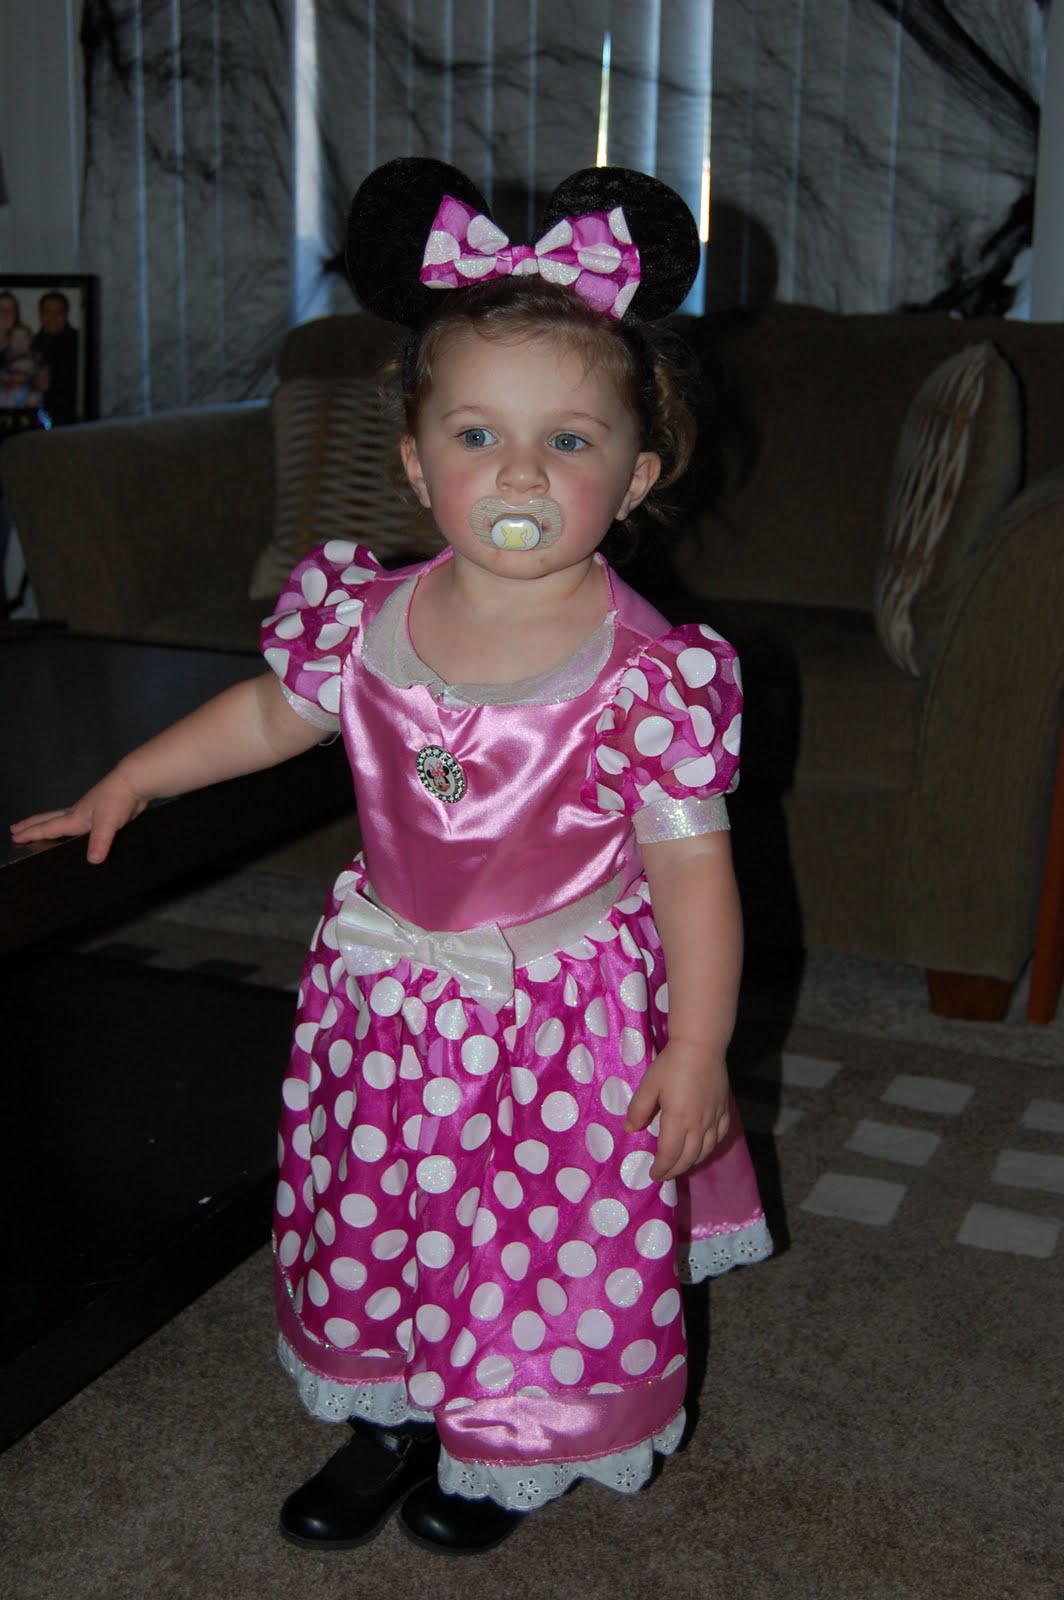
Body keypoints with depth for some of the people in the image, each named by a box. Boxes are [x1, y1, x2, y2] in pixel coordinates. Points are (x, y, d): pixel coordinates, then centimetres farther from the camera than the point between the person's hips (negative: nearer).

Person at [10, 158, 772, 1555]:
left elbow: (689, 863, -15)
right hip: (390, 991, 4)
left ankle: (521, 1447, 41)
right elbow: (273, 712, 11)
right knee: (379, 1223, 19)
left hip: (568, 1008, -3)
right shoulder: (364, 617, -9)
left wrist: (697, 1046, -15)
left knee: (558, 1246, 11)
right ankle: (392, 1417, 46)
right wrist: (131, 783, 16)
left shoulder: (649, 669, -21)